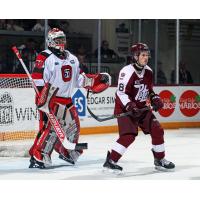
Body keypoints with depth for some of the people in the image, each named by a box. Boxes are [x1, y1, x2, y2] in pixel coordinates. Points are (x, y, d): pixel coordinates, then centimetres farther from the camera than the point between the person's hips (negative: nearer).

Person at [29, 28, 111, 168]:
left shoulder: (72, 58, 14)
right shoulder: (45, 58, -11)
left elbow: (79, 78, 20)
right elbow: (38, 80, -17)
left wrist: (97, 80, 9)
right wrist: (42, 101, -24)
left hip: (67, 100, 8)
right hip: (50, 99, -8)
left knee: (73, 126, 16)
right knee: (50, 128, -18)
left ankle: (67, 152, 36)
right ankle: (37, 157, -17)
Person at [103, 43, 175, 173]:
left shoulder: (148, 72, 5)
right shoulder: (127, 71, -19)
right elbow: (121, 93, -21)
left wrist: (155, 99, 4)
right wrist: (130, 106, -32)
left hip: (141, 107, 8)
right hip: (125, 108, -8)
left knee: (157, 130, 3)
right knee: (129, 135, -22)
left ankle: (160, 160, 19)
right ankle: (110, 161, -14)